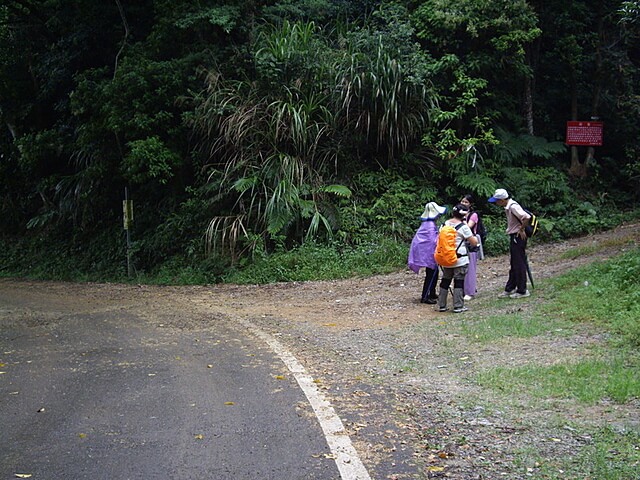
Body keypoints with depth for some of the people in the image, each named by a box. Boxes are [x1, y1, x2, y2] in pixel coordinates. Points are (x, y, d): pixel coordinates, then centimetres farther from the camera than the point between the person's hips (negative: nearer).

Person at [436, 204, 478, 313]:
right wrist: (475, 238, 12)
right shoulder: (463, 227, -13)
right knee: (459, 282, 2)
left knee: (445, 281, 13)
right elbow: (474, 243, -9)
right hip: (460, 260, -5)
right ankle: (458, 306, 4)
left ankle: (441, 305, 18)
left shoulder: (445, 224, 4)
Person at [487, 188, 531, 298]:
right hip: (513, 237, 10)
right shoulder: (508, 207, 9)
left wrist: (521, 230, -20)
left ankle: (522, 291, 5)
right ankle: (510, 289, 25)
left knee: (519, 264, -3)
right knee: (513, 264, 16)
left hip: (518, 237, -10)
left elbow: (527, 217, -32)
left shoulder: (513, 206, -21)